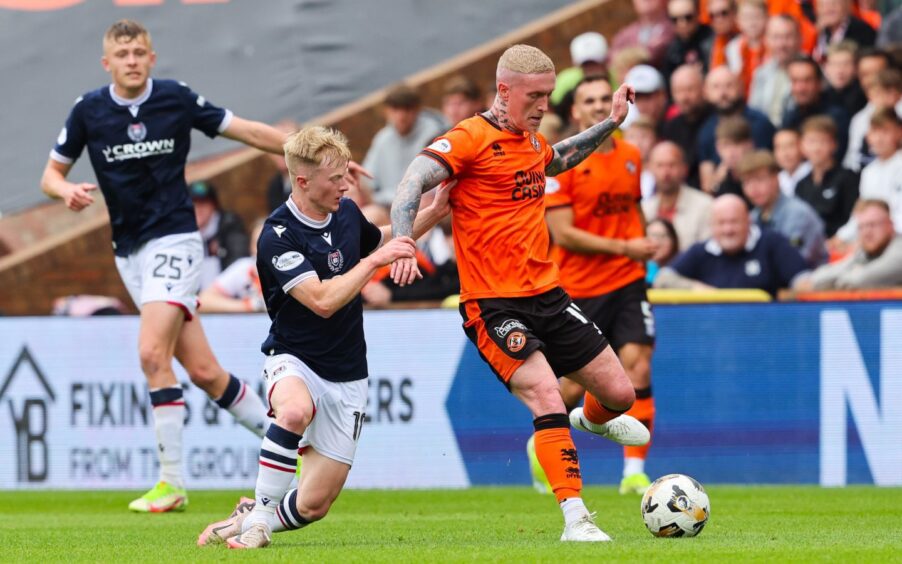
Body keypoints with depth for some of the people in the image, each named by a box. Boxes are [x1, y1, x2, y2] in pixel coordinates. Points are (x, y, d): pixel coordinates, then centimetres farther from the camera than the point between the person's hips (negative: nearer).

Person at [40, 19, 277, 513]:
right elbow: (50, 175, 9)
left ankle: (172, 482, -15)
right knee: (202, 370, 2)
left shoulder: (177, 99, -5)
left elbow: (250, 133, 4)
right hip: (129, 250, 4)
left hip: (174, 240, -4)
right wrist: (67, 190, -15)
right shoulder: (88, 111, 1)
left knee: (153, 352, -20)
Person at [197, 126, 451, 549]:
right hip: (293, 360, -6)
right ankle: (258, 517, -28)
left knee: (313, 505, -3)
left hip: (345, 377, 6)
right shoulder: (278, 236, -19)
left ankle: (249, 520, 24)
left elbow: (381, 241, 26)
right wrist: (373, 261, -25)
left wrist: (434, 213, 13)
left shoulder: (346, 213, 2)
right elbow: (323, 301, -28)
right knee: (295, 410, -42)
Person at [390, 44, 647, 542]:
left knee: (620, 394, 10)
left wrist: (610, 123, 30)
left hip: (547, 295, 8)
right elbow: (411, 185, -21)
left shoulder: (532, 142, 12)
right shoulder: (471, 139, -12)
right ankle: (575, 519, -20)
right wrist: (402, 245, -35)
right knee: (548, 401, -23)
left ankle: (592, 419, 47)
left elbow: (557, 160, 37)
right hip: (493, 304, -8)